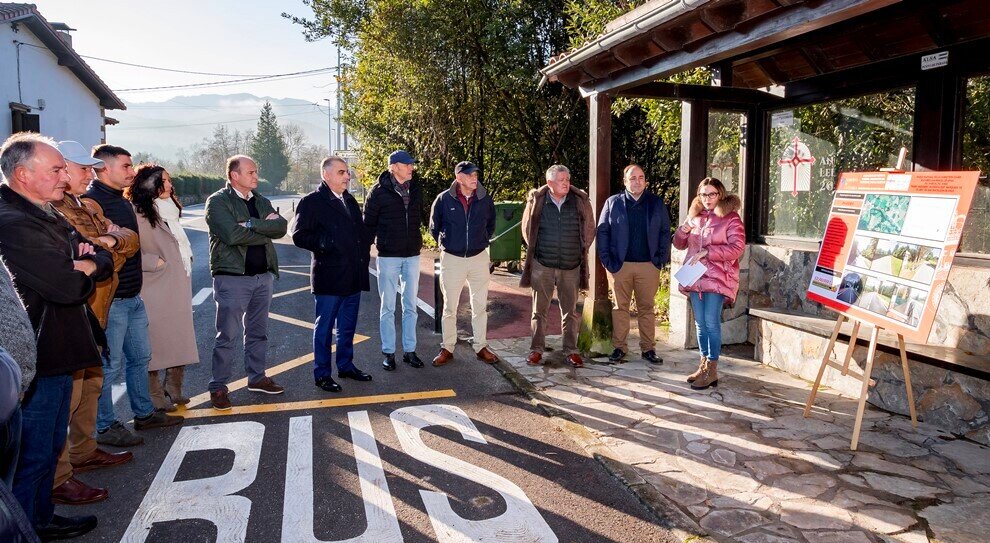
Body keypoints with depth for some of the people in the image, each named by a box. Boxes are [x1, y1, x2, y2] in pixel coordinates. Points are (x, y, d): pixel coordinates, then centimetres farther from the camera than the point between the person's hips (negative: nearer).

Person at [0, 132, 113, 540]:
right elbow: (70, 288, -28)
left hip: (54, 354, 10)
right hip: (36, 360, -10)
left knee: (50, 445, 22)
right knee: (33, 455, 3)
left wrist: (89, 262, -12)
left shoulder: (46, 215, 12)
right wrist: (84, 269, -6)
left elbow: (105, 261, 10)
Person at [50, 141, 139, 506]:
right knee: (66, 393, -7)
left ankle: (83, 452, 34)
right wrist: (103, 251, -14)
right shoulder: (49, 210, -12)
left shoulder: (89, 208, 16)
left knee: (90, 384, 19)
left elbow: (130, 239, 7)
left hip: (93, 313, 10)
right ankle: (56, 479, 0)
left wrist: (112, 239, -13)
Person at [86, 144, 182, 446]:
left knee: (140, 357, 18)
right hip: (110, 299, -10)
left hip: (133, 296, 10)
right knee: (110, 365, 0)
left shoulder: (122, 201, 16)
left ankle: (144, 413, 32)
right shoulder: (92, 201, -15)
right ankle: (105, 427, 14)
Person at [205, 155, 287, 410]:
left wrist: (251, 224, -16)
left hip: (263, 275, 6)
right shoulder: (218, 201, -7)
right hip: (232, 277, -6)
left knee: (258, 332, 15)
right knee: (227, 335, -1)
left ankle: (257, 377, 28)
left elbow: (282, 226, -3)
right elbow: (232, 234, -22)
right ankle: (218, 387, 9)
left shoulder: (261, 201, 13)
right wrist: (266, 231, -10)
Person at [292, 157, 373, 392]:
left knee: (348, 326, 16)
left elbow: (360, 231, 23)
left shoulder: (350, 201, 15)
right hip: (329, 277, -7)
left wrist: (365, 248, 9)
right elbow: (299, 236, -13)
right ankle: (322, 374, 14)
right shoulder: (311, 202, -8)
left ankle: (346, 366, 30)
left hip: (353, 276, 7)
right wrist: (324, 244, -23)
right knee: (324, 326, 4)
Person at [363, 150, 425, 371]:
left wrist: (415, 240, 12)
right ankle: (389, 352, 15)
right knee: (388, 307, 5)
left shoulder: (416, 189, 5)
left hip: (412, 255, 4)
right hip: (388, 256, -4)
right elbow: (369, 223, -4)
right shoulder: (379, 191, -8)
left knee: (410, 306, 10)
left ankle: (410, 350, 19)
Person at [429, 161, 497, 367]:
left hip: (479, 257, 2)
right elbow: (434, 227, 7)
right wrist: (445, 244, 9)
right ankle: (447, 349, 18)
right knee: (449, 308, 7)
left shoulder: (485, 199, -2)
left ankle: (481, 347, 21)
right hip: (452, 258, -2)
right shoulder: (444, 199, -8)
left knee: (480, 307, 9)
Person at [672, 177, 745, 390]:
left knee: (711, 322, -10)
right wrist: (684, 229, -2)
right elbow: (679, 244, 19)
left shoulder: (731, 218, -1)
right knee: (700, 323, 9)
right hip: (695, 276, 6)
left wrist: (707, 252, -17)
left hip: (717, 277, -6)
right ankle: (704, 364, 18)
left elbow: (737, 248, -11)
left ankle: (712, 370, -4)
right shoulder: (695, 217, 16)